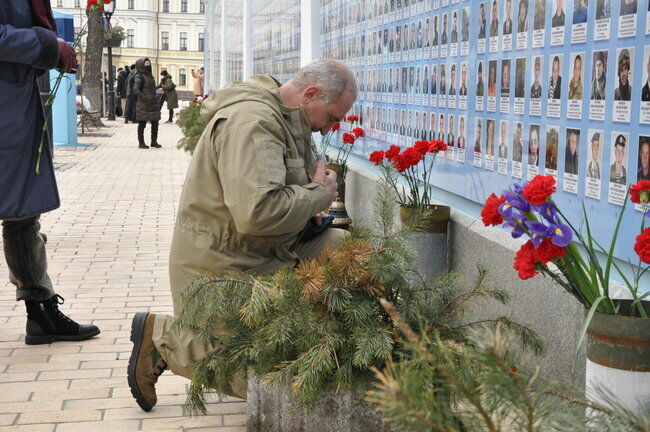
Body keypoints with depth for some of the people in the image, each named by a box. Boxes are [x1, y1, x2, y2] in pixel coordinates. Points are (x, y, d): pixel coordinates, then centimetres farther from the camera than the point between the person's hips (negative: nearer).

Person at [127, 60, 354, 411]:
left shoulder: (282, 117, 11)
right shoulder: (252, 121, -24)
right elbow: (257, 213, -35)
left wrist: (306, 210, 7)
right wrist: (318, 195, -19)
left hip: (264, 250, 10)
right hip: (223, 266, -10)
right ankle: (161, 337, 3)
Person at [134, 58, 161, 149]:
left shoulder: (150, 75, 16)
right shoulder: (139, 76, -8)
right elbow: (136, 89, -17)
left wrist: (155, 100, 19)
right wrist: (145, 99, -23)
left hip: (153, 104, 8)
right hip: (143, 104, -8)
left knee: (155, 123, 7)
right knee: (142, 123, 0)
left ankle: (154, 141, 16)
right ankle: (141, 142, 8)